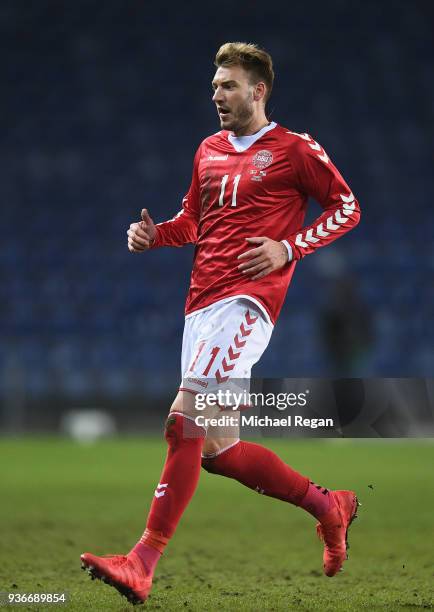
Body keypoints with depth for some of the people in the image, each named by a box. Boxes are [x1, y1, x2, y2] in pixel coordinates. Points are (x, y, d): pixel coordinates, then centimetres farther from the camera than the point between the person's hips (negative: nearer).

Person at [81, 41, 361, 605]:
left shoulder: (295, 149, 3)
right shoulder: (208, 151, 21)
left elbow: (347, 208, 6)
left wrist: (288, 249, -7)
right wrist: (154, 235, 7)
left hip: (246, 296, -8)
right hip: (203, 300, 8)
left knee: (186, 419, -20)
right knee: (214, 444, 3)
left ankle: (144, 562, -23)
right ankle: (329, 505, 20)